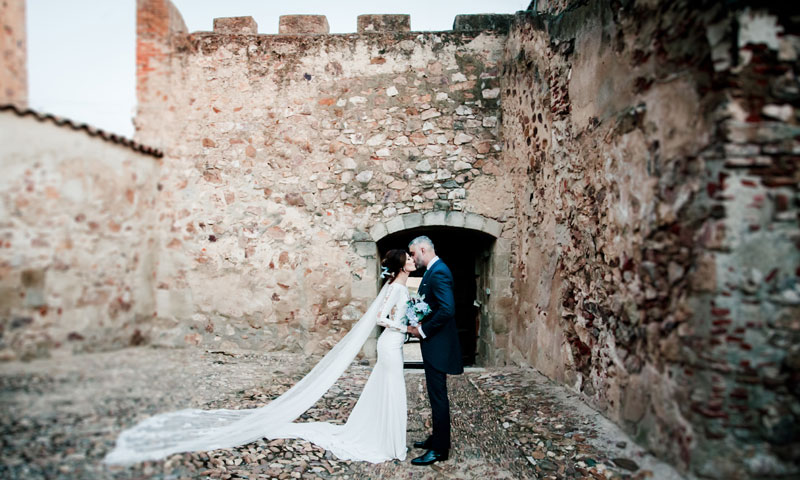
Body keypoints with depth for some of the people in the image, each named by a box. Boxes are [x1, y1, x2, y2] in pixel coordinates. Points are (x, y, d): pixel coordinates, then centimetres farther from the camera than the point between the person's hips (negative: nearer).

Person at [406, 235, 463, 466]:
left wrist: (423, 331, -20)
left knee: (438, 396, -1)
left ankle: (440, 449, 9)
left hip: (437, 345, -10)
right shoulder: (434, 270, 13)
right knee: (436, 394, 19)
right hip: (433, 343, 10)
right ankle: (437, 438, 32)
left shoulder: (438, 272, -19)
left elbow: (447, 309, -28)